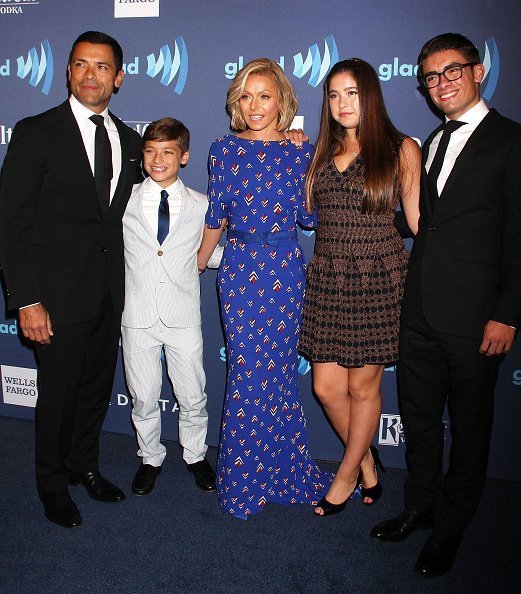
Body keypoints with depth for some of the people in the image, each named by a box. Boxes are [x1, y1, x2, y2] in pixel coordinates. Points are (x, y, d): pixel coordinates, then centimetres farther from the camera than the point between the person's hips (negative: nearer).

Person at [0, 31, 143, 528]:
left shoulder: (129, 140, 8)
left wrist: (122, 280, 5)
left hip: (109, 294, 5)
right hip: (59, 294, -5)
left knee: (97, 388, 18)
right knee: (58, 393, 9)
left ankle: (84, 465, 41)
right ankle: (53, 482, 32)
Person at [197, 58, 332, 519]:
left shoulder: (301, 152, 5)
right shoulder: (224, 149, 5)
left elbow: (310, 217, 3)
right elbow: (215, 216, 12)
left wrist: (306, 161, -5)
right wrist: (196, 265, 17)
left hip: (285, 270, 1)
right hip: (239, 269, -1)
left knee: (278, 369, 6)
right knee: (251, 370, -2)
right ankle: (246, 479, 19)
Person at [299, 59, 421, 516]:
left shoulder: (401, 150, 1)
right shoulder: (322, 153, 13)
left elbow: (418, 219, 1)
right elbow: (306, 209, 14)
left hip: (379, 280, -4)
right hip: (328, 278, 5)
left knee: (363, 386, 6)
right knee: (326, 386, 5)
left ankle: (347, 476, 29)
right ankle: (368, 468, 30)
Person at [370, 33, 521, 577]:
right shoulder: (432, 143, 16)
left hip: (473, 314, -6)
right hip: (419, 309, 7)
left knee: (469, 421, 10)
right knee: (418, 415, 16)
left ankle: (451, 524, 28)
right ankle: (420, 505, 36)